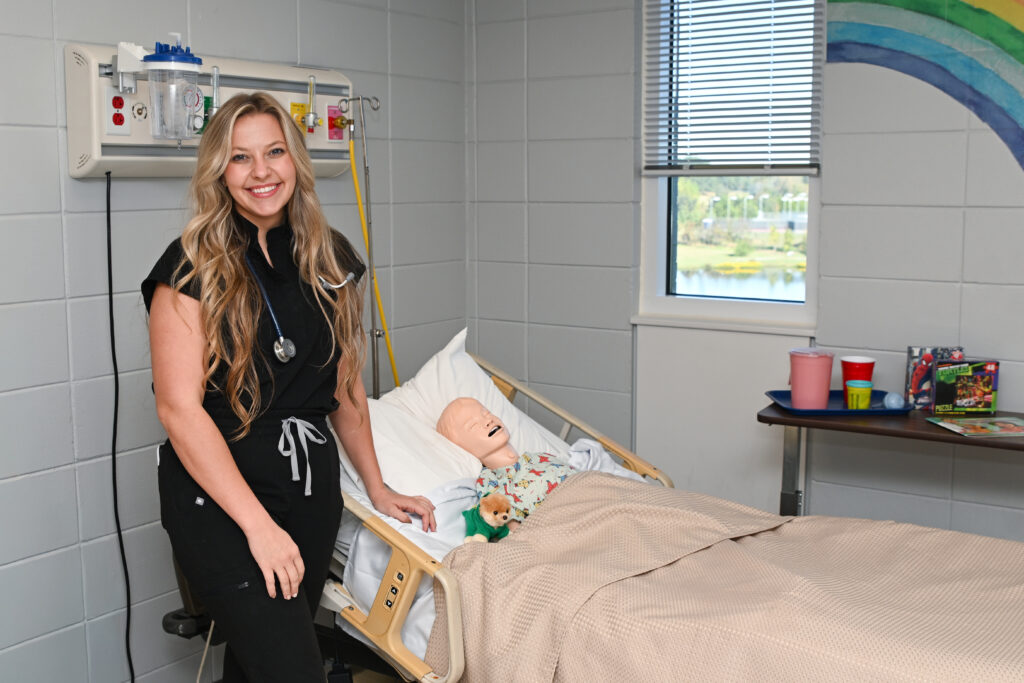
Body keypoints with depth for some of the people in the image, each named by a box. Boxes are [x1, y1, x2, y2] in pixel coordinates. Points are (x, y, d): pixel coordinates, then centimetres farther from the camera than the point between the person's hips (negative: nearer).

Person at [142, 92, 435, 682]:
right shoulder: (193, 267, -10)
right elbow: (180, 408, -15)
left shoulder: (330, 259, 7)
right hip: (218, 495, -5)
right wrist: (259, 525, -18)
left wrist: (377, 487, 13)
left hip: (312, 488, 5)